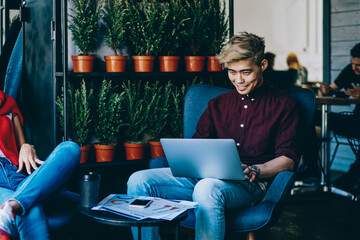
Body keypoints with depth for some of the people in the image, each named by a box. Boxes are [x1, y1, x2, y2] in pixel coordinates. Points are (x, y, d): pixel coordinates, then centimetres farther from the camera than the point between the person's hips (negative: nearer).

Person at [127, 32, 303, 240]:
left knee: (207, 189, -41)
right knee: (139, 181, -17)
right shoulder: (218, 104, 24)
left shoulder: (284, 106, 9)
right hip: (204, 176, 5)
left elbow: (288, 160, 0)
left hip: (247, 185, -5)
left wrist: (254, 171, -18)